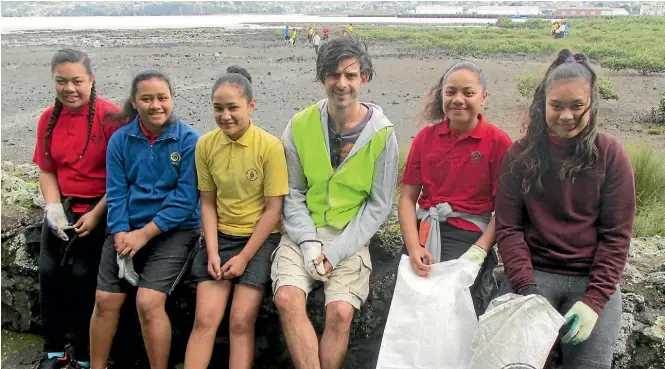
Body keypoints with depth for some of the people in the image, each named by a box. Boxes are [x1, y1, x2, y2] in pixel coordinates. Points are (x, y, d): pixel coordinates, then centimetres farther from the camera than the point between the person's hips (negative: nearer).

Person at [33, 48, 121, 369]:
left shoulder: (110, 116, -12)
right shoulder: (48, 119, 6)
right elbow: (46, 170, 12)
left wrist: (96, 215, -14)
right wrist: (54, 207, -4)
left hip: (99, 210, -5)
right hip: (63, 208, 5)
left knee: (84, 276, -11)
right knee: (48, 273, 0)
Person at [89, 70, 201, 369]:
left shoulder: (189, 140, -10)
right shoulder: (120, 140, 2)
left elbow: (185, 199, -13)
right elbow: (116, 193, 0)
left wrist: (144, 234, -16)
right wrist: (121, 235, -14)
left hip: (174, 230, -4)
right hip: (127, 230, 4)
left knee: (148, 302, -17)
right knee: (105, 300, 1)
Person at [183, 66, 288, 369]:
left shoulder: (270, 146, -13)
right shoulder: (206, 144, -2)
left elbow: (273, 209, -11)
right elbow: (208, 203, 4)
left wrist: (244, 257, -13)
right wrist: (212, 252, -6)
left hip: (261, 239, -3)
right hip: (221, 237, 3)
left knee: (241, 322, -11)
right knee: (204, 319, -7)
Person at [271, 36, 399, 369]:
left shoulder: (382, 135, -4)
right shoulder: (300, 126, 1)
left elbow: (378, 206, -3)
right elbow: (293, 194, 3)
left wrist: (335, 253, -11)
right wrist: (308, 242, -12)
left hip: (350, 238, -1)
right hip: (303, 232, 2)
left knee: (340, 312, -23)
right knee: (287, 298, -25)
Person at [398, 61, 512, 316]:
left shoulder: (498, 142, -1)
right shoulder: (426, 137, 10)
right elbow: (408, 197, 7)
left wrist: (478, 253, -15)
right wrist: (414, 247, -7)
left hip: (468, 235, -3)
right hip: (422, 230, 3)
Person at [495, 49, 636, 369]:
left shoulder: (610, 154, -2)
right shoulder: (519, 155, 1)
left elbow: (616, 234, -3)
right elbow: (508, 228, -2)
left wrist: (594, 299, -13)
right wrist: (526, 288, -16)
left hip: (592, 277, 0)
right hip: (532, 272, 0)